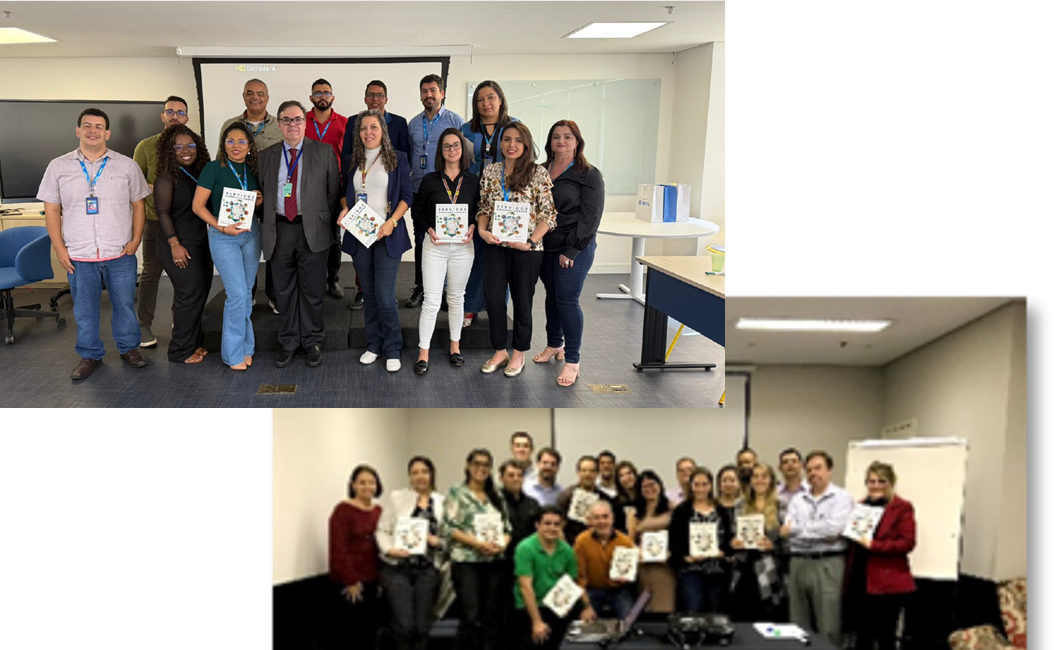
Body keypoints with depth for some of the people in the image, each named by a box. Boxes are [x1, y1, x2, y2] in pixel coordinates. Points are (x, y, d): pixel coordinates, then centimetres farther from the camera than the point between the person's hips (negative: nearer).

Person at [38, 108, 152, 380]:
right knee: (84, 309, 9)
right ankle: (90, 355, 23)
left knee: (124, 304, 9)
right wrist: (59, 249, -2)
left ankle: (129, 347, 27)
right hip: (78, 256, 0)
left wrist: (135, 240, -3)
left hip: (120, 254, 0)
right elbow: (52, 210, 5)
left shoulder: (126, 166, 3)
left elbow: (138, 205, 7)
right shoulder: (58, 167, 3)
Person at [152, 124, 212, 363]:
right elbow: (163, 212, -13)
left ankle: (194, 342, 23)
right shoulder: (167, 176, -9)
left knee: (201, 292, 10)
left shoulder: (200, 173, 10)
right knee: (190, 294, -6)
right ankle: (182, 351, 6)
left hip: (201, 242, 7)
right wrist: (174, 244, -18)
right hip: (179, 244, -7)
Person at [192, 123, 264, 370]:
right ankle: (234, 352, 4)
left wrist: (258, 202, -2)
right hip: (222, 236, -5)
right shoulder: (214, 168, -7)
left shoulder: (252, 170, 8)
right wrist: (222, 227, -18)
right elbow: (198, 205, -9)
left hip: (251, 233, 5)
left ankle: (245, 347, 21)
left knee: (246, 293, 10)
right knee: (237, 294, -9)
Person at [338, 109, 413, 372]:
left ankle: (392, 350, 5)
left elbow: (407, 195, -2)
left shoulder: (397, 159, 0)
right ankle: (374, 345, 22)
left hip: (387, 235, -4)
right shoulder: (353, 161, 12)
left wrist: (392, 222, -15)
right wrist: (345, 208, -1)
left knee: (385, 296, -9)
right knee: (369, 294, 10)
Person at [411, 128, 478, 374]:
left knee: (456, 297, 14)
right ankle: (423, 352, 4)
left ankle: (455, 345, 28)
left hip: (462, 246, 2)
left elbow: (480, 212, 10)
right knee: (431, 300, -4)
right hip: (435, 245, -1)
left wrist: (472, 228, -9)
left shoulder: (473, 181, 3)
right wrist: (429, 230, -11)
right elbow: (417, 210, 5)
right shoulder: (430, 181, 0)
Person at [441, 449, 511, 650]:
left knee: (492, 616, 5)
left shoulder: (497, 497, 16)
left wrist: (502, 544, -7)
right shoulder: (456, 493, 0)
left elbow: (507, 528, 15)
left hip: (494, 562, 5)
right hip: (466, 561, -5)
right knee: (471, 617, -9)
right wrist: (479, 544, -17)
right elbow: (449, 528, -9)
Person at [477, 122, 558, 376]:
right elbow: (484, 207, 12)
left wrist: (531, 241, -17)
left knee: (522, 300, 7)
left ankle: (518, 353, 23)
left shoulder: (538, 173, -6)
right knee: (493, 297, 1)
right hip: (496, 245, 3)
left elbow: (548, 213, -7)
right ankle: (499, 352, 18)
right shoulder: (491, 171, 6)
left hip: (526, 248, -3)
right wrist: (482, 230, -6)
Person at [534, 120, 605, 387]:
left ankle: (572, 361, 0)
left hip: (575, 248, -6)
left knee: (567, 300, -8)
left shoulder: (589, 174, -6)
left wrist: (571, 250, -16)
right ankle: (554, 345, 32)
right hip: (546, 246, 6)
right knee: (552, 295, 15)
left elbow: (591, 216, -11)